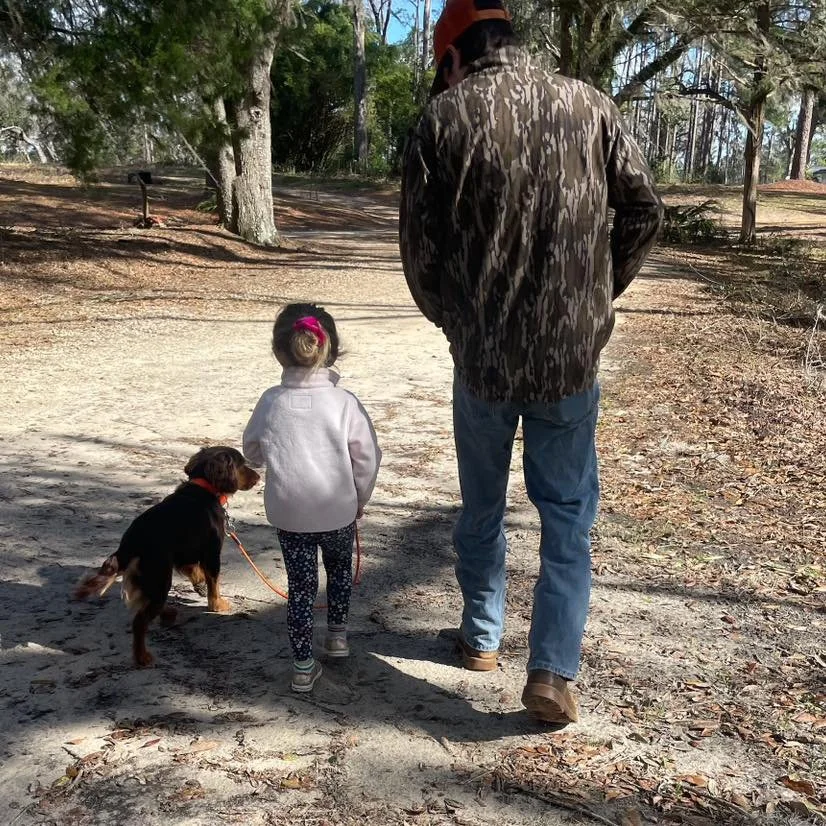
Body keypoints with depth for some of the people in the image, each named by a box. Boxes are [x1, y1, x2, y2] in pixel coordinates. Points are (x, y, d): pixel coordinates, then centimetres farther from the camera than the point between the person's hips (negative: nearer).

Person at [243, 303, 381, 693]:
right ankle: (337, 632, 36)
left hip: (288, 513, 1)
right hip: (339, 511, 0)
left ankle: (303, 665, 16)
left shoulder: (271, 402, -9)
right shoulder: (345, 403, -14)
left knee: (300, 584, 12)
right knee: (339, 566, 28)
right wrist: (361, 497, 9)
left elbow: (252, 450, 5)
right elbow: (367, 457, -7)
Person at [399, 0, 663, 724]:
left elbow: (418, 248, -4)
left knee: (481, 506, 19)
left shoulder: (444, 116, -3)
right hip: (573, 354, 1)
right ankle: (553, 670, 6)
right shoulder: (588, 105, 3)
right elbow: (645, 211, 4)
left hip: (481, 357, 0)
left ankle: (481, 637, 34)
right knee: (569, 513, 11)